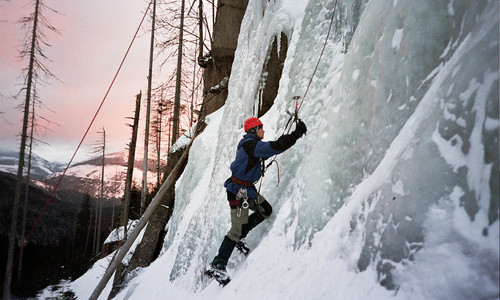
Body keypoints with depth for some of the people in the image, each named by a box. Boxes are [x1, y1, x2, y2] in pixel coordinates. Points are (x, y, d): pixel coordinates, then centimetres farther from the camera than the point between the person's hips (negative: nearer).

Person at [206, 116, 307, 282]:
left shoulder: (250, 144, 12)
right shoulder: (252, 145, -19)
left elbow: (267, 151, 29)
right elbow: (275, 147, -29)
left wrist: (284, 139, 22)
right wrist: (297, 133, -23)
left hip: (247, 190, 10)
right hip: (238, 191, -10)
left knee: (266, 210, 13)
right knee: (238, 228, -8)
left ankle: (237, 237, 20)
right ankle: (217, 265, -1)